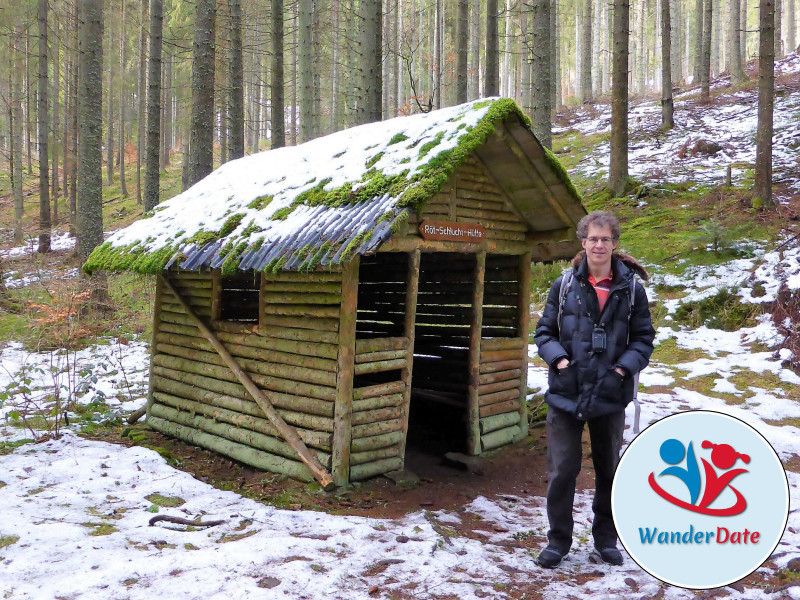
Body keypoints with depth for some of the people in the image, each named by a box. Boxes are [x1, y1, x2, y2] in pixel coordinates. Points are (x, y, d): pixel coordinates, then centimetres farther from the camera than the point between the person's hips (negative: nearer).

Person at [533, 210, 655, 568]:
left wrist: (622, 370, -11)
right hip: (566, 392, 0)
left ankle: (606, 539, 35)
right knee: (562, 470, 4)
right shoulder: (565, 285, 0)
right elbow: (544, 331, 5)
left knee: (609, 471, 16)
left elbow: (643, 339, 4)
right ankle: (558, 540, 22)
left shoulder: (632, 288, -1)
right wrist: (559, 361, -12)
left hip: (610, 395, 1)